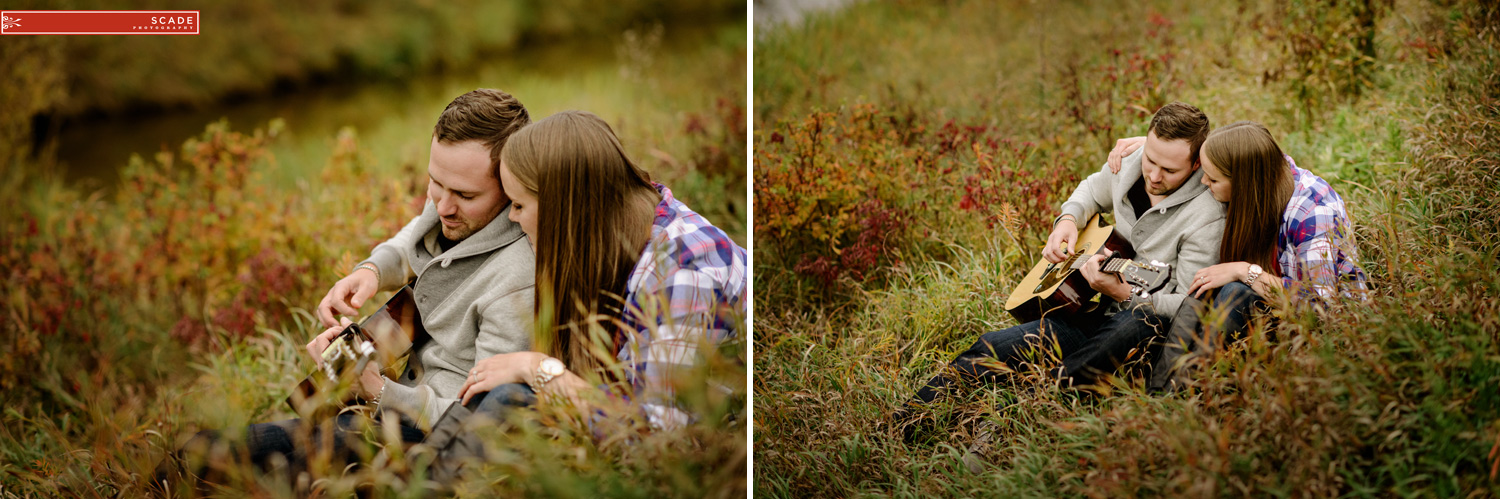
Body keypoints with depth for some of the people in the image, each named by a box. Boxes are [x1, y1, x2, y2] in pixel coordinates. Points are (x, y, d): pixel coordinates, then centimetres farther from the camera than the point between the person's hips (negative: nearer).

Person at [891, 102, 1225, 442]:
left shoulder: (1205, 216, -19)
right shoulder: (1128, 163, 2)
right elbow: (1093, 190, 26)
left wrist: (1122, 293, -34)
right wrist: (1067, 220, 4)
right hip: (1090, 312, 6)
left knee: (1141, 323, -43)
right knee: (991, 348, -11)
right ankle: (905, 421, -7)